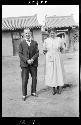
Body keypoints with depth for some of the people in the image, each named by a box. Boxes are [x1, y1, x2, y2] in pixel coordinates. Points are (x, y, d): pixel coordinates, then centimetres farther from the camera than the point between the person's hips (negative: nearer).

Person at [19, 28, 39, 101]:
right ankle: (24, 95, 10)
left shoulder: (35, 43, 8)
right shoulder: (21, 43, 2)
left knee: (34, 78, 9)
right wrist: (27, 60, -14)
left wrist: (32, 59, -13)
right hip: (25, 64, -2)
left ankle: (33, 92, 27)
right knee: (24, 80, -1)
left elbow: (37, 53, 3)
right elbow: (20, 54, -2)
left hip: (33, 64, 3)